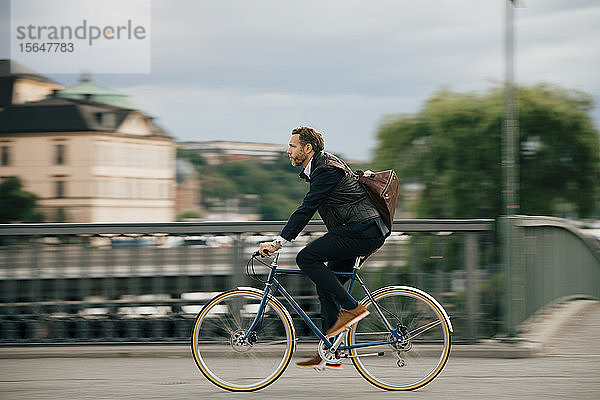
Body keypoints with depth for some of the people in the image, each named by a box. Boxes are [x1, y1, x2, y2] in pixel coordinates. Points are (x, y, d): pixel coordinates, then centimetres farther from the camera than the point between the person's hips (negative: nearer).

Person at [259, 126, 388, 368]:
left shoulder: (326, 170, -14)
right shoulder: (321, 165, 18)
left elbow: (307, 209, -21)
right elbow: (308, 209, 27)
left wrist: (279, 242, -23)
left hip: (363, 230, -11)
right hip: (365, 232, 11)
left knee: (306, 258, -17)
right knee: (326, 285, 10)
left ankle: (351, 307, -14)